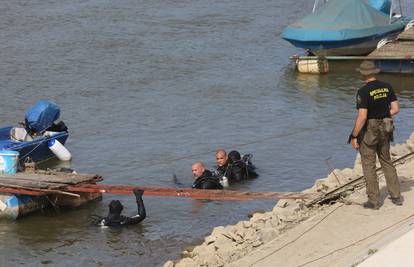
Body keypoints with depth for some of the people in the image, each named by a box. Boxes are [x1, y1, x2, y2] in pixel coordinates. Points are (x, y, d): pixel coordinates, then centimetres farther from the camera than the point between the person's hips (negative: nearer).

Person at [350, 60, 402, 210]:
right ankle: (396, 196, 21)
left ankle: (373, 201, 10)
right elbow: (396, 109, 1)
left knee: (369, 165, 5)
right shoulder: (387, 87, -1)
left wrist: (354, 136, -14)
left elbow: (362, 117, -23)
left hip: (368, 131, -6)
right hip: (384, 129, 6)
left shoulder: (363, 91, -20)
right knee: (386, 162, 20)